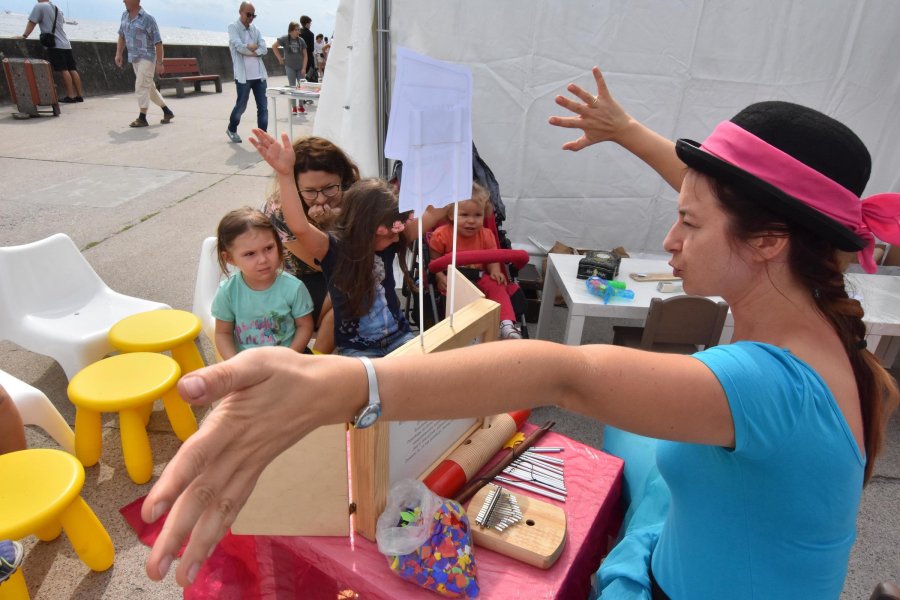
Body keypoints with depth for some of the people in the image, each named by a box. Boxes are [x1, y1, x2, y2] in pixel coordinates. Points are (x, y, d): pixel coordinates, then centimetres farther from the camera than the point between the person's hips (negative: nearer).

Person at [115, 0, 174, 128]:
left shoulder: (147, 18, -12)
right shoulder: (125, 15, 9)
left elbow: (158, 42, -13)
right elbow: (122, 36, 18)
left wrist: (159, 63, -16)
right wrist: (118, 54, 8)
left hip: (147, 58, -8)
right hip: (134, 59, 8)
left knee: (141, 87, -12)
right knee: (149, 88, 12)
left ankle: (142, 118, -8)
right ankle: (167, 112, 23)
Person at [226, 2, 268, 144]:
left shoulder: (255, 30, 13)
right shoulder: (233, 28, -1)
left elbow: (264, 49, 0)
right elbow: (240, 47, -15)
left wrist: (249, 50, -12)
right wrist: (254, 47, -1)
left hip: (259, 75, 4)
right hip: (243, 76, -4)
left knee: (263, 107, -1)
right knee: (241, 106, 6)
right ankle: (231, 129, 29)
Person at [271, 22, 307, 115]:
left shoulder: (301, 40, 1)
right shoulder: (285, 39, -5)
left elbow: (305, 55, 1)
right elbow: (274, 46, 2)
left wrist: (304, 68, -7)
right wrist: (279, 58, -1)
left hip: (300, 67, 2)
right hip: (290, 67, -2)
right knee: (292, 87, 2)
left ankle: (301, 106, 12)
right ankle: (294, 107, 7)